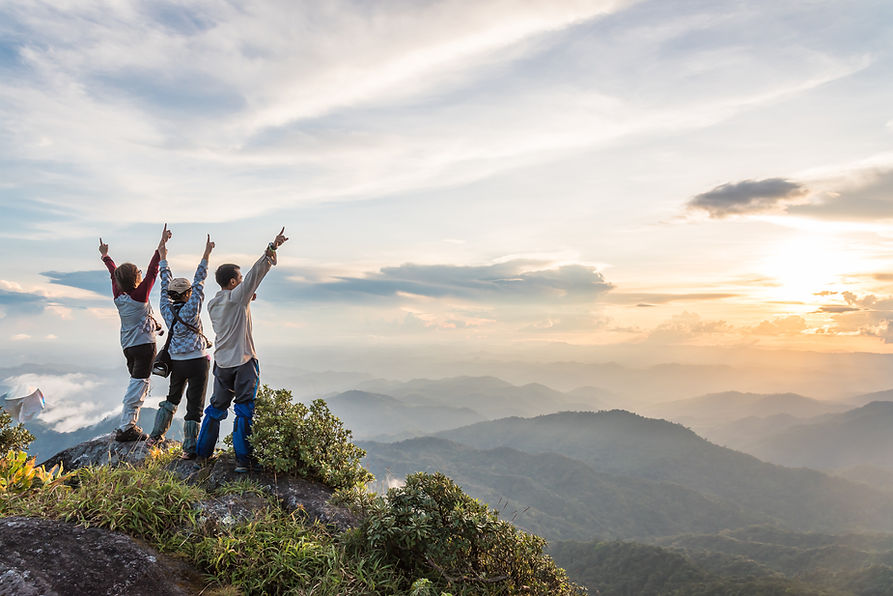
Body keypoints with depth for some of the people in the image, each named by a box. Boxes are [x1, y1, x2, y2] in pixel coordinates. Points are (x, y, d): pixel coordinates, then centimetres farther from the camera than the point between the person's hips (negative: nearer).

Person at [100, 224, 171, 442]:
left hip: (128, 346, 8)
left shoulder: (118, 296, 1)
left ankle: (130, 425, 20)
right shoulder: (139, 295, -16)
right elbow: (152, 271, -18)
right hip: (144, 344, -8)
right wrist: (161, 246, -18)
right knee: (139, 385, -3)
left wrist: (105, 256, 34)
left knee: (135, 383, 17)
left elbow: (114, 273, 16)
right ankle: (125, 428, -3)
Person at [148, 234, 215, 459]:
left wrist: (163, 258, 19)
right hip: (197, 361, -6)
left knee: (173, 398, 27)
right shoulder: (191, 309, -15)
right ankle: (190, 448, 4)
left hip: (176, 362, 6)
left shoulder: (166, 309, -3)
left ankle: (156, 434, 34)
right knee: (195, 404, 1)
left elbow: (166, 284, 8)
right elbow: (199, 281, -13)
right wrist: (206, 255, -12)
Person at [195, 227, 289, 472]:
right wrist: (273, 247, -17)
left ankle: (202, 454, 23)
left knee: (216, 408, 17)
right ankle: (242, 459, 1)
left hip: (222, 363, 6)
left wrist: (246, 300, 20)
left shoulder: (212, 304, 10)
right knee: (244, 410, 0)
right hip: (244, 362, -6)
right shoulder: (237, 296, -9)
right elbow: (256, 272, -15)